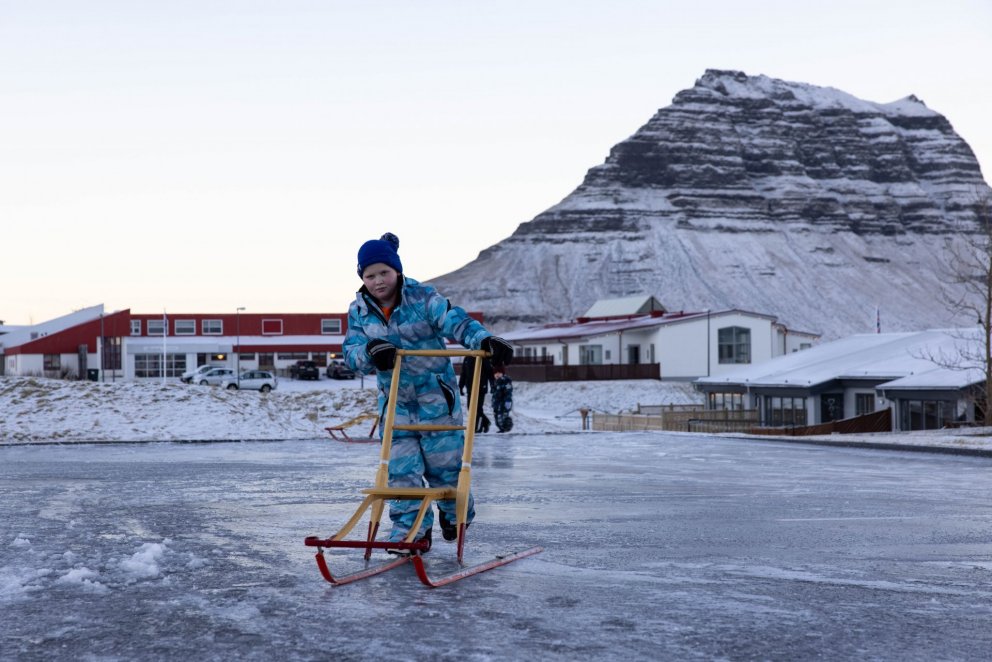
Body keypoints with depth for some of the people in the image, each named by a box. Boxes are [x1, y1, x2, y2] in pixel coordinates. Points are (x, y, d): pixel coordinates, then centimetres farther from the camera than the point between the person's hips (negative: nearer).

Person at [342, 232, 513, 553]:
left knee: (444, 461, 4)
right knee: (400, 468, -2)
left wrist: (484, 339, -43)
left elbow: (455, 321, -24)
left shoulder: (423, 297, -12)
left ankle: (456, 513, 31)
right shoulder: (359, 310, 0)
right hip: (394, 399, 3)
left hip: (436, 396, -3)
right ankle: (411, 529, 8)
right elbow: (352, 351, -8)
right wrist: (370, 351, -32)